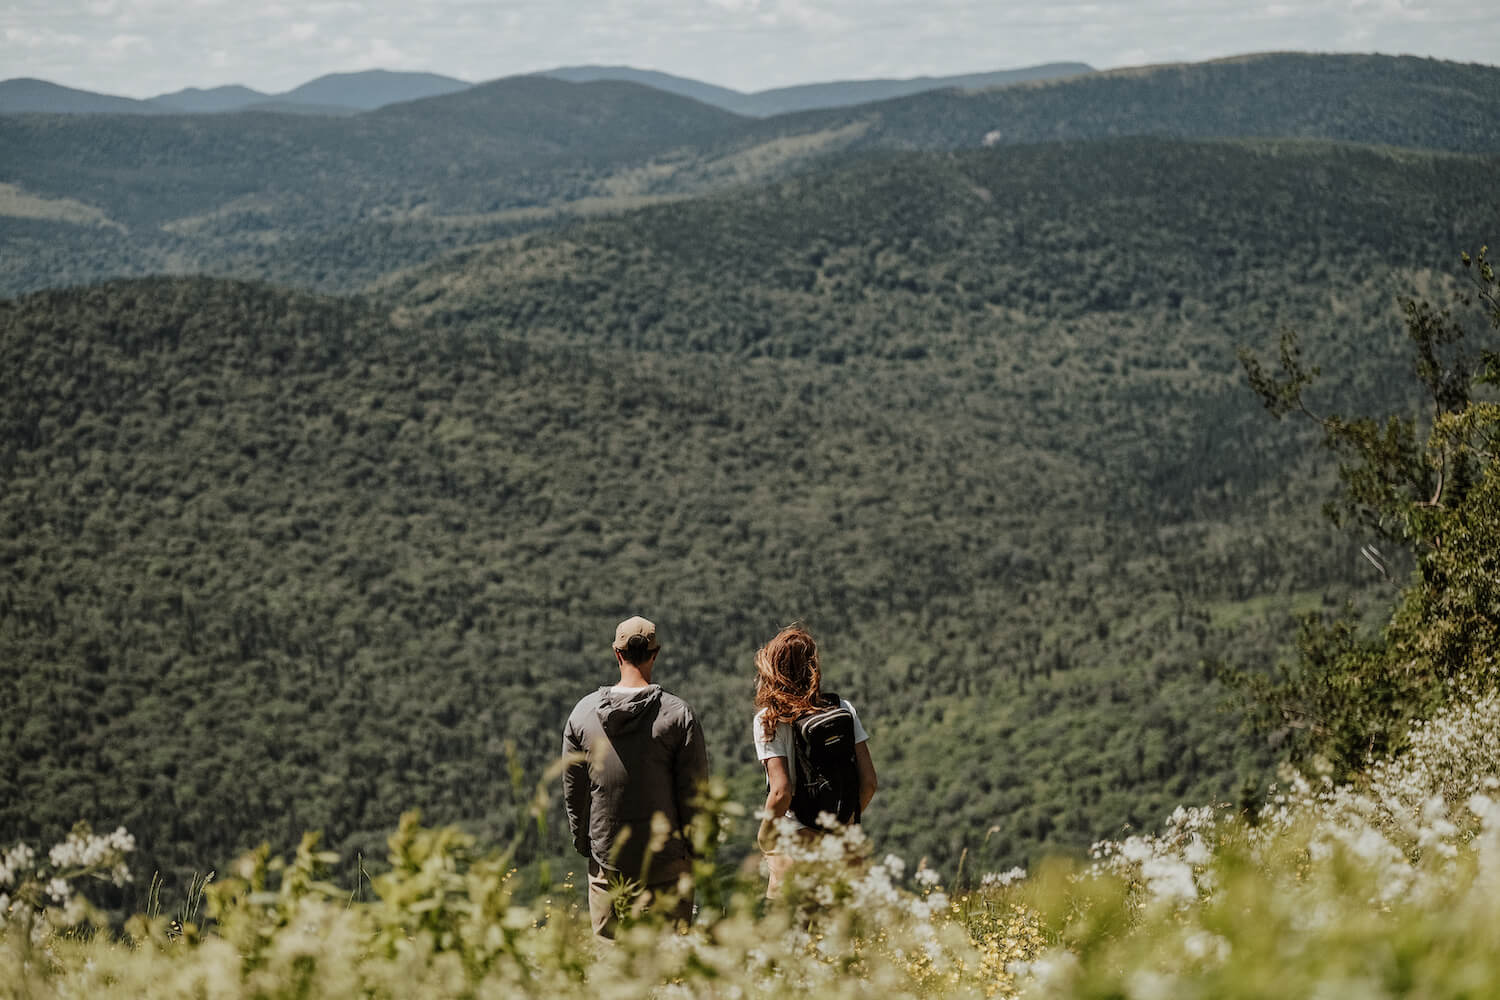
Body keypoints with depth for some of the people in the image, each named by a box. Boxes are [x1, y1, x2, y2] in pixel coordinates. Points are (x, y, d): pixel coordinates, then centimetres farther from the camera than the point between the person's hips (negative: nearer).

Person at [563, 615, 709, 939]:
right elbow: (694, 790, -6)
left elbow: (573, 791, 7)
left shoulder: (583, 712, 0)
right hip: (666, 861, -3)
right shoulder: (678, 714, -9)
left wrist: (583, 845, 18)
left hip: (605, 861, 3)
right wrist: (694, 847, 6)